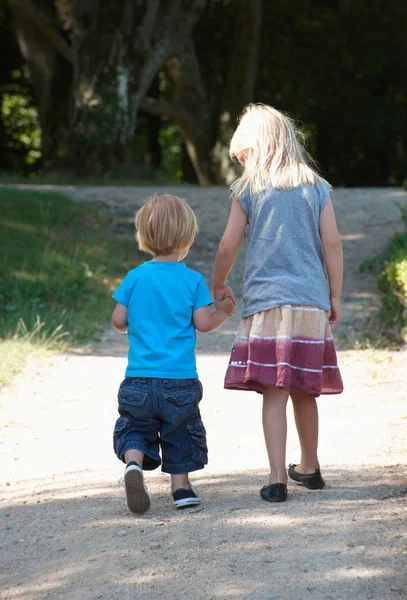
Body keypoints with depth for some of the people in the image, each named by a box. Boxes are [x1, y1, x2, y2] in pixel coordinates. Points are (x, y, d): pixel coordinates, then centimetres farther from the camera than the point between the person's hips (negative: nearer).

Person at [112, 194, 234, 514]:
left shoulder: (135, 277, 0)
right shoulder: (193, 280, -5)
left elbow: (119, 321, 1)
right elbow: (203, 323, -6)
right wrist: (224, 311, 13)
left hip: (139, 379, 1)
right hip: (180, 379, -1)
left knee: (135, 428, 11)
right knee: (180, 433, 15)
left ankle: (133, 462, -15)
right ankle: (181, 486, 14)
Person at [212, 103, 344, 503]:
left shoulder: (248, 189, 2)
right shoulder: (316, 186, 8)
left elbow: (228, 247, 2)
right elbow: (332, 244, 4)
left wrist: (218, 286, 19)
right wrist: (335, 297, 11)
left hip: (266, 302, -3)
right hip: (311, 302, 3)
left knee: (274, 393, -7)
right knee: (304, 392, 16)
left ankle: (277, 479, -15)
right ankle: (309, 468, 31)